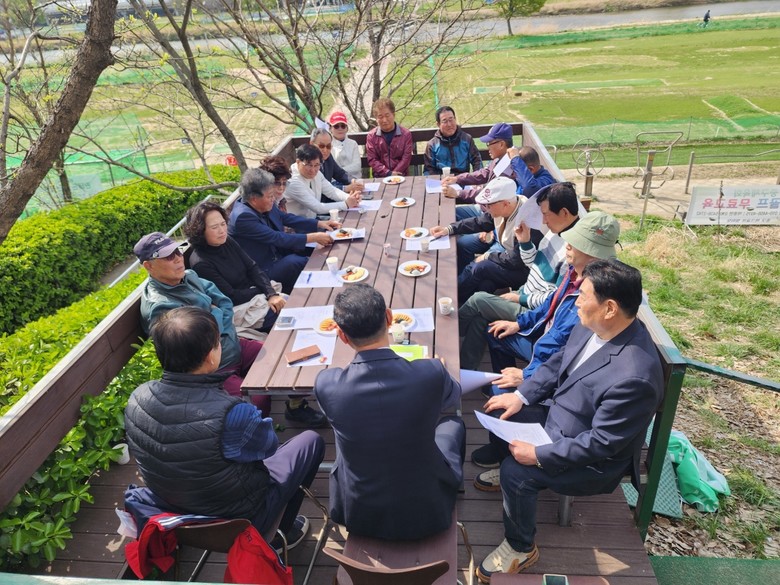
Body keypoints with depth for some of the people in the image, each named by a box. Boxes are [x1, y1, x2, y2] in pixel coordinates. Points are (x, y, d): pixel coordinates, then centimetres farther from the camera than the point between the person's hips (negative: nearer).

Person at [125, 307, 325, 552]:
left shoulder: (137, 398, -19)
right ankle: (281, 533, 27)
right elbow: (269, 444, -17)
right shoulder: (230, 414, -38)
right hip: (239, 521, -6)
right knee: (311, 440, 11)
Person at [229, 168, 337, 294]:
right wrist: (313, 237, -26)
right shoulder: (243, 217, -26)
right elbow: (277, 238, -28)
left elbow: (286, 218, 12)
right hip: (262, 270, -8)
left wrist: (319, 224, 3)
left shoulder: (266, 205, -2)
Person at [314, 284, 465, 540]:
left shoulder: (326, 384, -23)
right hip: (425, 514, -1)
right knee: (453, 423, 25)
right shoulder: (432, 374, -27)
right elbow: (452, 399, -1)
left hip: (357, 515, 1)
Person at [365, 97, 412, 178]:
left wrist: (394, 174, -12)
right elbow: (372, 160, -1)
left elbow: (406, 158, -1)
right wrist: (389, 173, -12)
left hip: (400, 176, 0)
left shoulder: (405, 134, 3)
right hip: (380, 177, 0)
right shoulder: (371, 136, 4)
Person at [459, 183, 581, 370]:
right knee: (480, 318, -5)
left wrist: (520, 298, -14)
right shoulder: (557, 230, 3)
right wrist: (525, 242, -2)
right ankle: (465, 370, 6)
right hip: (526, 297, 9)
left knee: (478, 300, -10)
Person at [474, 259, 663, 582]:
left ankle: (520, 549, 5)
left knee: (517, 472, -22)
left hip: (595, 459, -8)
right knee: (499, 412, 5)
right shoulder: (591, 325, -13)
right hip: (557, 412, 8)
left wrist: (538, 455, -25)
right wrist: (521, 395, -4)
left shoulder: (634, 377, -37)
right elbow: (557, 363, 5)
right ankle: (505, 464, 33)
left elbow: (601, 444, -29)